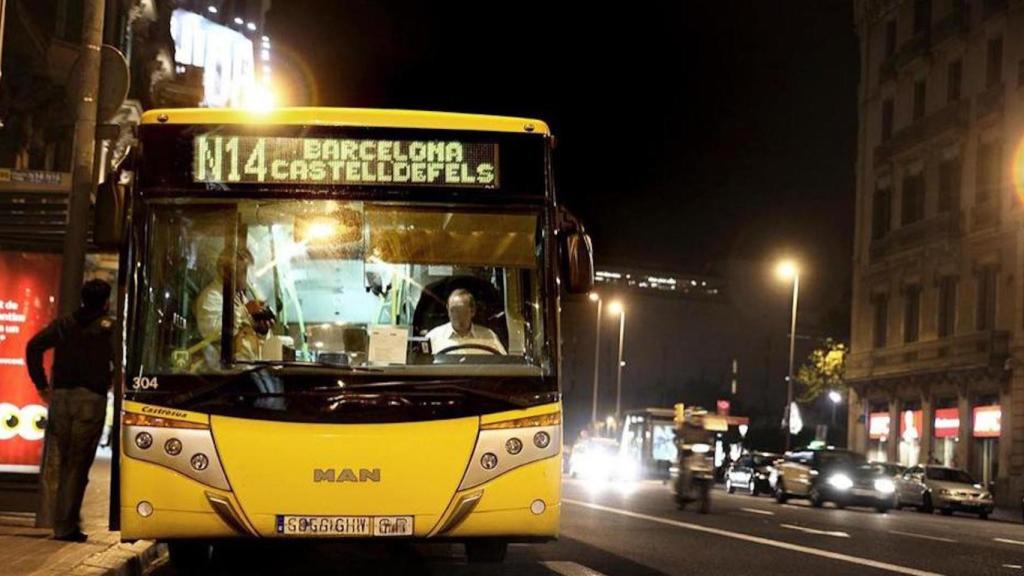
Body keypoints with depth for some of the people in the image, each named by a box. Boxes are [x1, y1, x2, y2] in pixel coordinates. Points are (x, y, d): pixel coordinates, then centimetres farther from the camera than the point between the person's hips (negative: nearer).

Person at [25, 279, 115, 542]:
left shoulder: (62, 325, 12)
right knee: (79, 465, -1)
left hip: (60, 396, 4)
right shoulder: (109, 327, 2)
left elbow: (33, 347, 1)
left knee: (65, 462, 15)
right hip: (91, 399, -4)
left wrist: (41, 384, 5)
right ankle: (65, 526, -3)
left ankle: (65, 521, 16)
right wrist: (110, 380, 9)